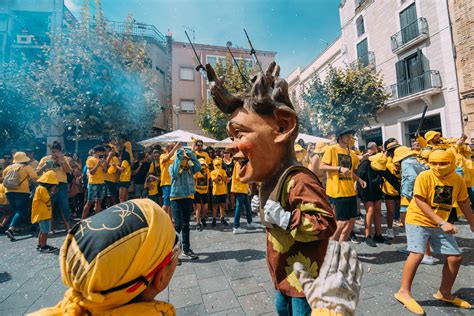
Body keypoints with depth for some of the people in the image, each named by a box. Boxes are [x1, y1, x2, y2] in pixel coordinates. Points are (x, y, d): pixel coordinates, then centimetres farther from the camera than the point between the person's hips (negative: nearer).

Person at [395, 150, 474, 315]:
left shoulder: (458, 180, 1)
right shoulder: (425, 176, -16)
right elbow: (420, 202, -20)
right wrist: (442, 222, -23)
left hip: (440, 224, 6)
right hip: (418, 220, -6)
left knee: (456, 257, 6)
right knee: (417, 254, -18)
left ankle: (444, 293, 28)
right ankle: (404, 292, -5)